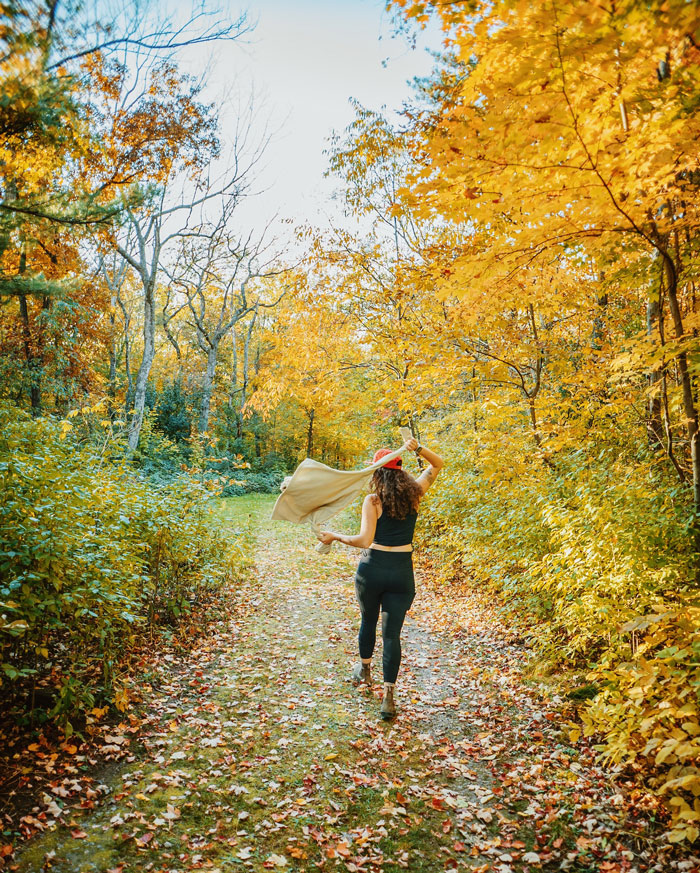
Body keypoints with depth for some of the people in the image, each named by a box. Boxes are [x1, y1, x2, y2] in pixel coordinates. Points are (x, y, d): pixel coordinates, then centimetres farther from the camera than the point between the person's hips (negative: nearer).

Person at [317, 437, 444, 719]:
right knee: (392, 633, 6)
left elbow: (365, 540, -18)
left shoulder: (373, 500, -12)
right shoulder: (414, 494, -2)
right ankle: (388, 696, 0)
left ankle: (364, 670, 46)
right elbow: (437, 464, 11)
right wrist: (418, 449, -6)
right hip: (402, 572, 2)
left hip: (372, 568, -1)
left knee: (368, 622, 23)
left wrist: (335, 536, -7)